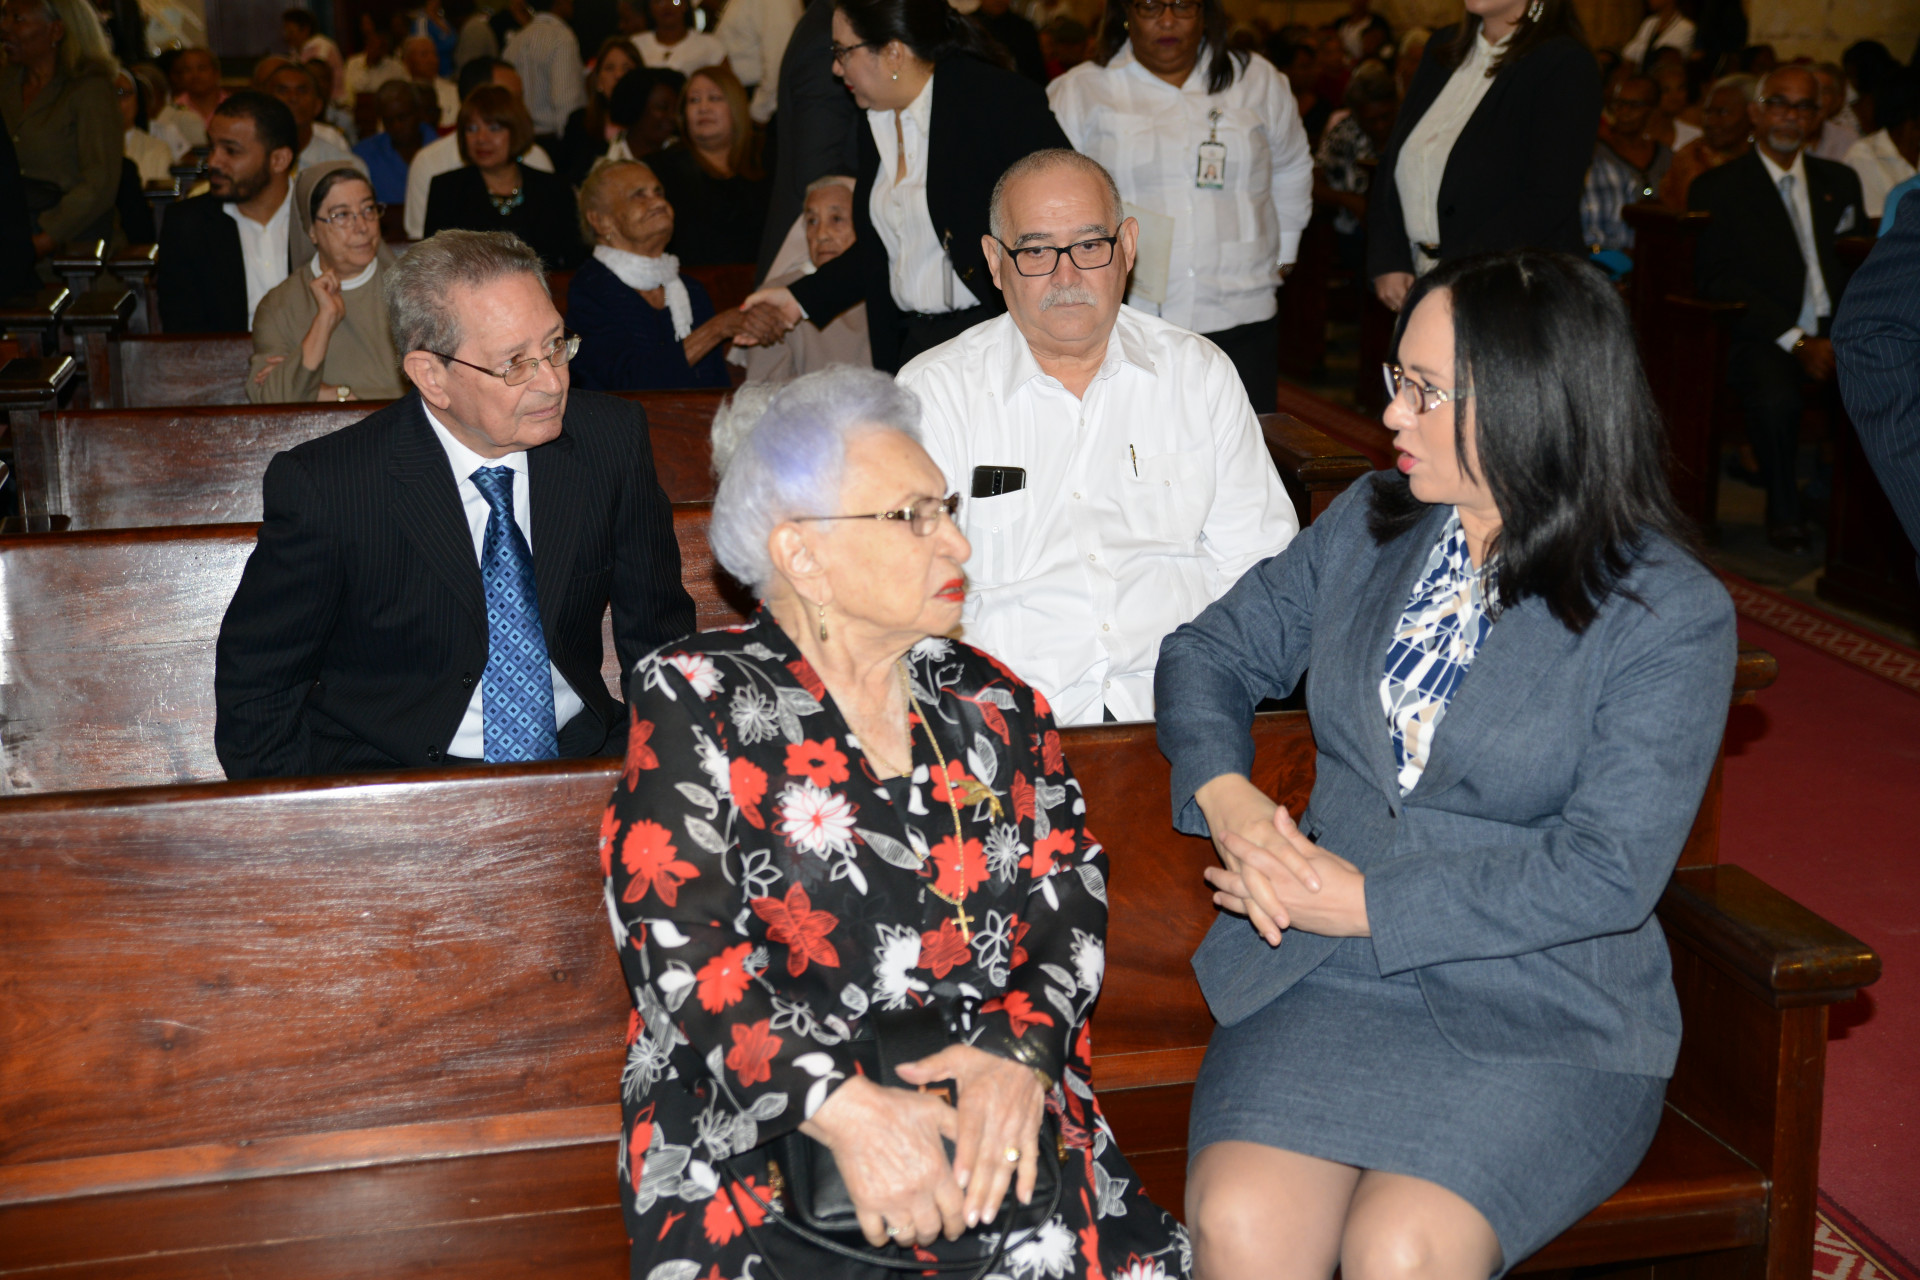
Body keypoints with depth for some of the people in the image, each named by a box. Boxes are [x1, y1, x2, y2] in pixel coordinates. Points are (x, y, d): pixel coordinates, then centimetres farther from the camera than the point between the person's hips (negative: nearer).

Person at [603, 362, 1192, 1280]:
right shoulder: (694, 700, 1)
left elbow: (1072, 901, 9)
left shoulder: (994, 704, 15)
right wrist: (843, 1108, -19)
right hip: (758, 1140, -4)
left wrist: (1023, 1049, -12)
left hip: (1000, 1132, 4)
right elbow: (678, 941, -9)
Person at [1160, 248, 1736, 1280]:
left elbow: (1609, 869, -13)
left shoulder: (1670, 612, -7)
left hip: (1546, 1012, -3)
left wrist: (1370, 904, -15)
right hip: (1325, 973, 3)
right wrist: (1227, 794, -5)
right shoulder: (1368, 522, 9)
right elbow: (1212, 650, 16)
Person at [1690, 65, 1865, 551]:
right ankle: (1783, 513, -12)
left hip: (1835, 334, 4)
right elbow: (1717, 280, -5)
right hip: (1763, 340, -4)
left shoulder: (1840, 182, 23)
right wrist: (1795, 341, -15)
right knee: (1776, 396, -36)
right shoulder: (1717, 188, 7)